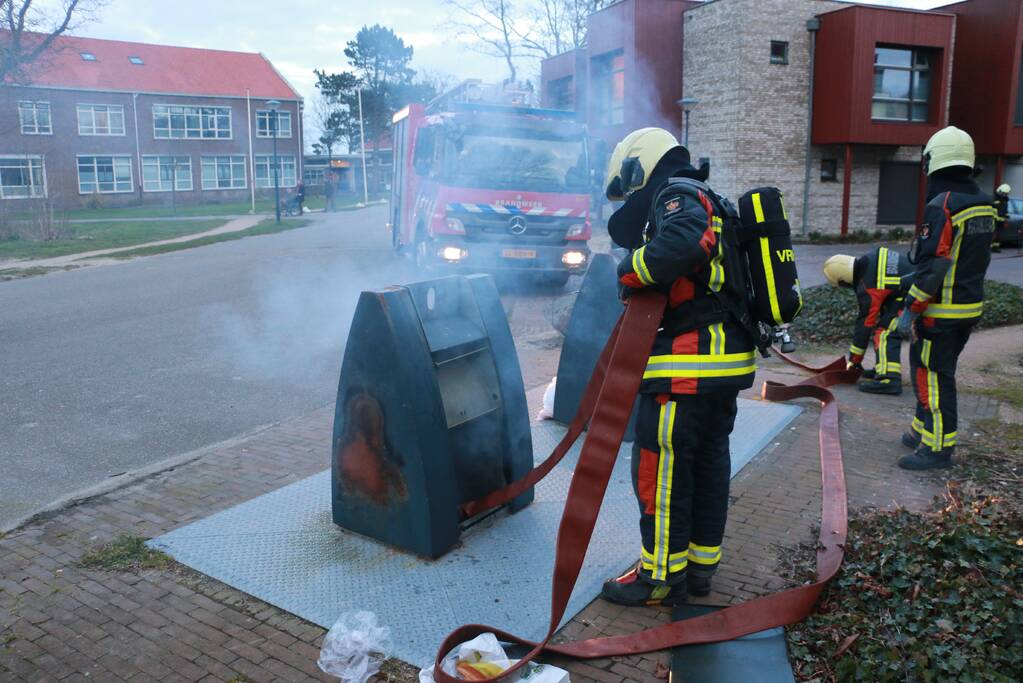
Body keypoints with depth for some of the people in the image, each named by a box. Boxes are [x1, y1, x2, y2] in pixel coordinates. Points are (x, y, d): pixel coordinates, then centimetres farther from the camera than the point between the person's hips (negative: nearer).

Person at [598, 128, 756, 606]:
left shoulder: (675, 193, -7)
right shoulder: (709, 201, 24)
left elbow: (684, 242, -29)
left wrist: (633, 271, -14)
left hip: (690, 359, -10)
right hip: (728, 357, 10)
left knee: (660, 465, -2)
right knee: (709, 461, 16)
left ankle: (662, 576, 9)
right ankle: (701, 565, 27)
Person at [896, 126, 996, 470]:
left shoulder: (942, 206, -19)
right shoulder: (984, 203, 10)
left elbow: (932, 267, -22)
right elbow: (978, 256, 16)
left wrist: (910, 310, -17)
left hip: (942, 310, -9)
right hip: (971, 305, 9)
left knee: (933, 376, -1)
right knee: (929, 368, 19)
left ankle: (938, 447, 6)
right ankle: (924, 431, 30)